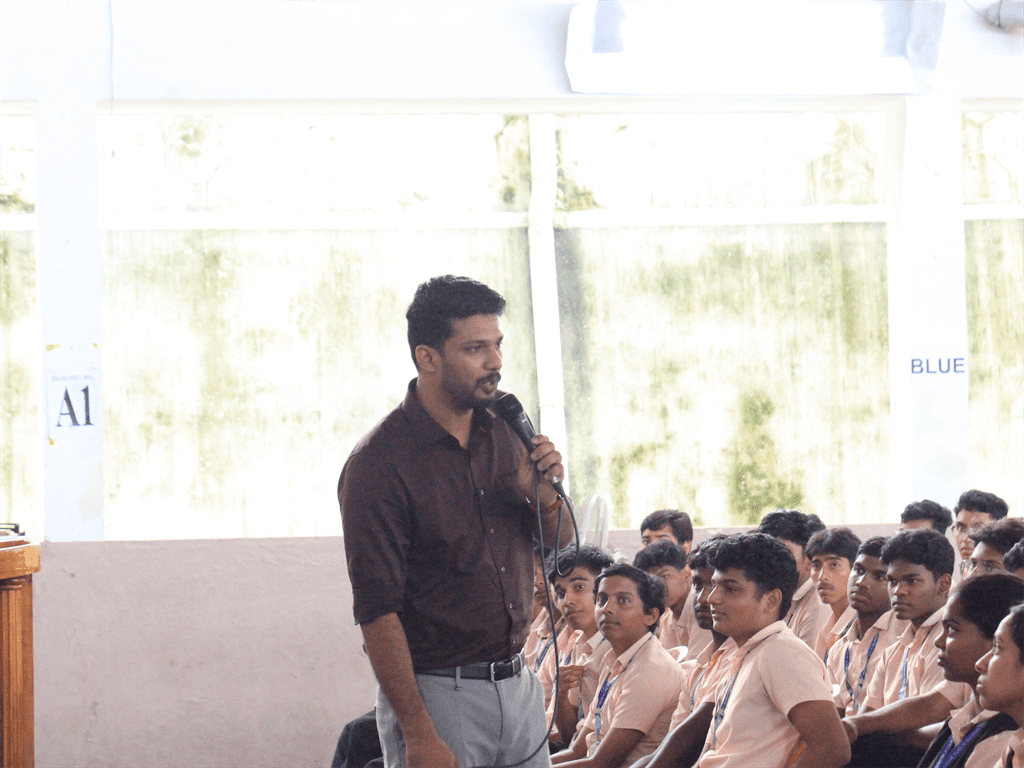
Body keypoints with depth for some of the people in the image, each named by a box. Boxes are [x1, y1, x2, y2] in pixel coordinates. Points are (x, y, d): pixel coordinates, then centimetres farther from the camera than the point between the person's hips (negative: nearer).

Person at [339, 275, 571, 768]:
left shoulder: (503, 433, 7)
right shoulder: (378, 464, -13)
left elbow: (557, 543, 19)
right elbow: (376, 611, -16)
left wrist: (544, 495, -4)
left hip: (519, 685, 6)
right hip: (436, 694, -6)